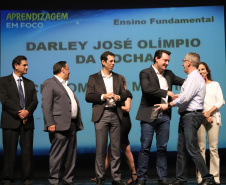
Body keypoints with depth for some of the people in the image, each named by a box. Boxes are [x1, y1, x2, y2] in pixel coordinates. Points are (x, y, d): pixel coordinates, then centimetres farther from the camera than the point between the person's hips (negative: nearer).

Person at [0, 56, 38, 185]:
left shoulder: (30, 83, 18)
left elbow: (35, 101, 8)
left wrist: (27, 111, -11)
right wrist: (19, 112, -14)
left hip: (27, 121, 4)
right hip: (11, 121, -4)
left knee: (28, 151, 2)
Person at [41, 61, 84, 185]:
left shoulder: (66, 85, 25)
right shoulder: (49, 83, -3)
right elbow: (46, 105, -12)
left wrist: (78, 123, 16)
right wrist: (50, 123, -20)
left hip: (72, 124, 9)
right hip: (60, 125, -9)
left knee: (71, 155, 10)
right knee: (57, 155, -7)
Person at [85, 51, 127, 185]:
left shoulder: (118, 78, 16)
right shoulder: (94, 78, 6)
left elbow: (124, 95, 14)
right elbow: (88, 97, -1)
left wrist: (118, 97, -7)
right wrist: (103, 96, -12)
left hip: (116, 114, 3)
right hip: (101, 115, -3)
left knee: (116, 147, 3)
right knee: (101, 148, -2)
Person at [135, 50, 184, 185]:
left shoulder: (169, 74, 16)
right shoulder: (145, 73, -3)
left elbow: (183, 82, 19)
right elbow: (147, 89, -19)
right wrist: (166, 92, -16)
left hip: (164, 116, 5)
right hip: (149, 116, -5)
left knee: (163, 148, 8)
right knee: (145, 148, 0)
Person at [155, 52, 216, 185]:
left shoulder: (195, 78, -13)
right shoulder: (191, 78, 18)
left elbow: (185, 98, -21)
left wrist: (168, 105, -12)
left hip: (192, 116, -10)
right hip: (186, 116, 10)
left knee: (192, 149, -11)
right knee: (181, 149, 10)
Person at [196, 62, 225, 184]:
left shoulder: (215, 84, 16)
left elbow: (221, 101, 8)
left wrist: (209, 111, -6)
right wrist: (204, 115, -8)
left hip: (214, 117, 1)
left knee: (213, 148, -5)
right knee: (201, 148, -6)